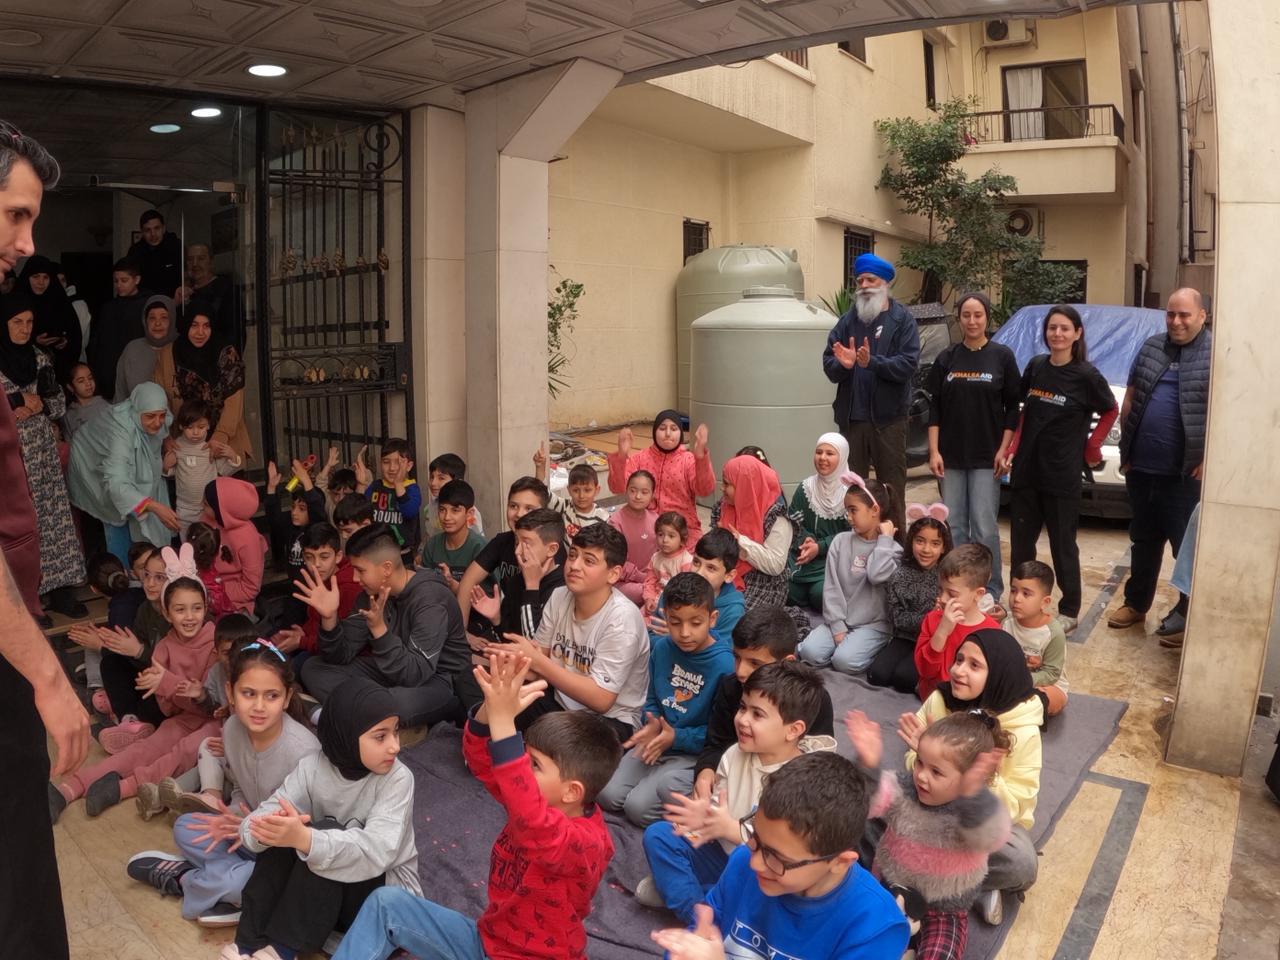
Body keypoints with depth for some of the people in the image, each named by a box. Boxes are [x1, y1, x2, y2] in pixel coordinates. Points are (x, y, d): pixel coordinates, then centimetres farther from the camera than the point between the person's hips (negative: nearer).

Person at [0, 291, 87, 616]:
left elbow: (60, 402, 10)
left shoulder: (40, 358, 8)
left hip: (42, 450, 4)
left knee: (52, 516, 4)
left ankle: (58, 589, 11)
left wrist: (39, 404, -8)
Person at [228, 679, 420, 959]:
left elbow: (376, 851, -34)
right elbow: (261, 818, -20)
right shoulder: (312, 766, -10)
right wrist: (263, 830, -45)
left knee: (324, 831, -28)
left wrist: (306, 839, -49)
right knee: (282, 835, -21)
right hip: (320, 889, 4)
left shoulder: (398, 778, -21)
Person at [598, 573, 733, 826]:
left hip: (693, 754, -6)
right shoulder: (661, 648, 0)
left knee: (638, 806, -18)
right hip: (657, 742, 6)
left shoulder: (725, 665, -19)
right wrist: (652, 725, -9)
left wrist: (677, 737, -20)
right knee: (609, 795, -8)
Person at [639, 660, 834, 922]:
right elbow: (718, 807, 3)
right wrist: (705, 815, -21)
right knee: (658, 835, -5)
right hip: (723, 855, 6)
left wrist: (732, 829, -29)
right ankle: (697, 917, -11)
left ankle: (675, 888, -14)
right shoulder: (735, 755, -4)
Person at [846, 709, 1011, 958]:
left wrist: (973, 795, -60)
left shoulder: (974, 808, -19)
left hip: (945, 912, -2)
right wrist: (867, 766, -48)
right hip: (892, 893, 2)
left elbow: (991, 838, -41)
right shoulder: (902, 790, -11)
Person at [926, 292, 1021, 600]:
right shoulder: (946, 358, 6)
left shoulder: (1002, 356, 1)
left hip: (986, 458, -2)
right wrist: (934, 452, -2)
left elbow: (1013, 407, 2)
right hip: (951, 457, 2)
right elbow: (935, 408, 5)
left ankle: (990, 592, 7)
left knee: (985, 529, -4)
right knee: (953, 527, 5)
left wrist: (1003, 450, -6)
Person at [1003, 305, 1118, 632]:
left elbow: (1110, 412, 5)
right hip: (1025, 470, 4)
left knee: (1063, 545, 6)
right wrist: (1014, 447, 4)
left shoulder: (1086, 375, -8)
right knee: (1021, 542, 10)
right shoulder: (1035, 366, 4)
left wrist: (1092, 448, -1)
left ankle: (1069, 611, 20)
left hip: (1062, 476, -4)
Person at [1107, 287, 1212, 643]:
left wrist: (1208, 458, -14)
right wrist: (1126, 449, 8)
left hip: (1184, 472, -5)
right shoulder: (1151, 347, 10)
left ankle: (1188, 611, 19)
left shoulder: (1216, 352, -5)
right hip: (1141, 466, 5)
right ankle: (1136, 604, 28)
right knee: (1143, 541, 16)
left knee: (1188, 544, 5)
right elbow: (1129, 400, 13)